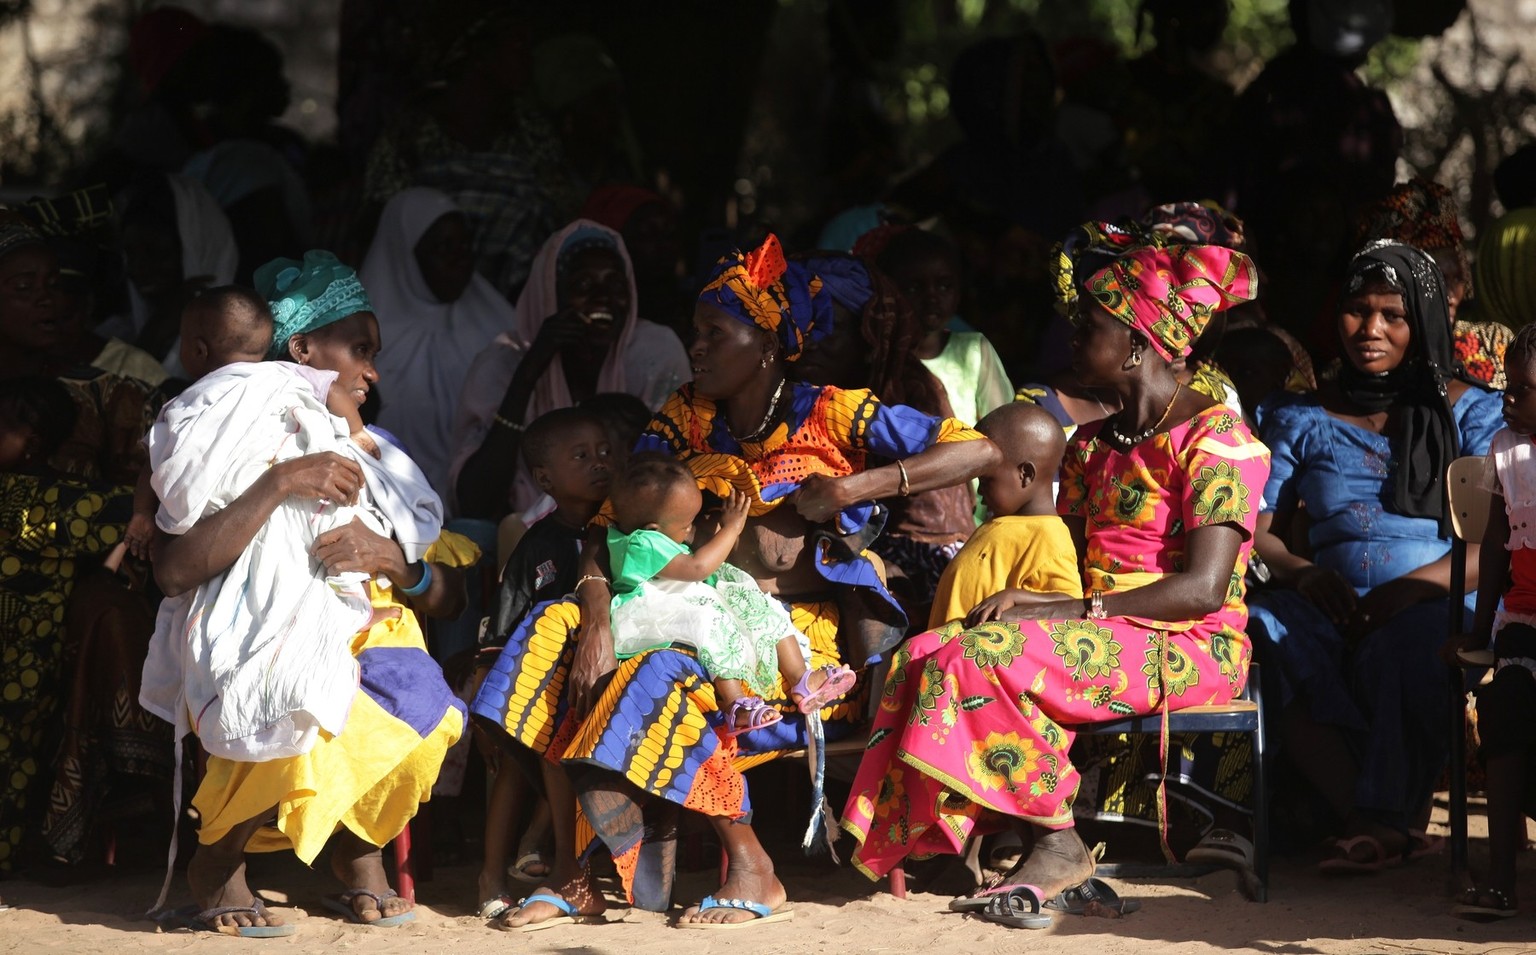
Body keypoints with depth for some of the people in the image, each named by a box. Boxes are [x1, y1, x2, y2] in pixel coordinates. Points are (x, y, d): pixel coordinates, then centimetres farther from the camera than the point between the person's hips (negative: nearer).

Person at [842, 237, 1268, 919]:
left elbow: (1203, 588, -17)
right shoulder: (1092, 446, 19)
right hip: (1103, 640, 8)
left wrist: (1060, 610, -20)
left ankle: (1056, 842, -19)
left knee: (990, 655, -29)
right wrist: (1018, 596, -10)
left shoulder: (1216, 437, -8)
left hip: (1192, 649, -8)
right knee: (928, 652, -16)